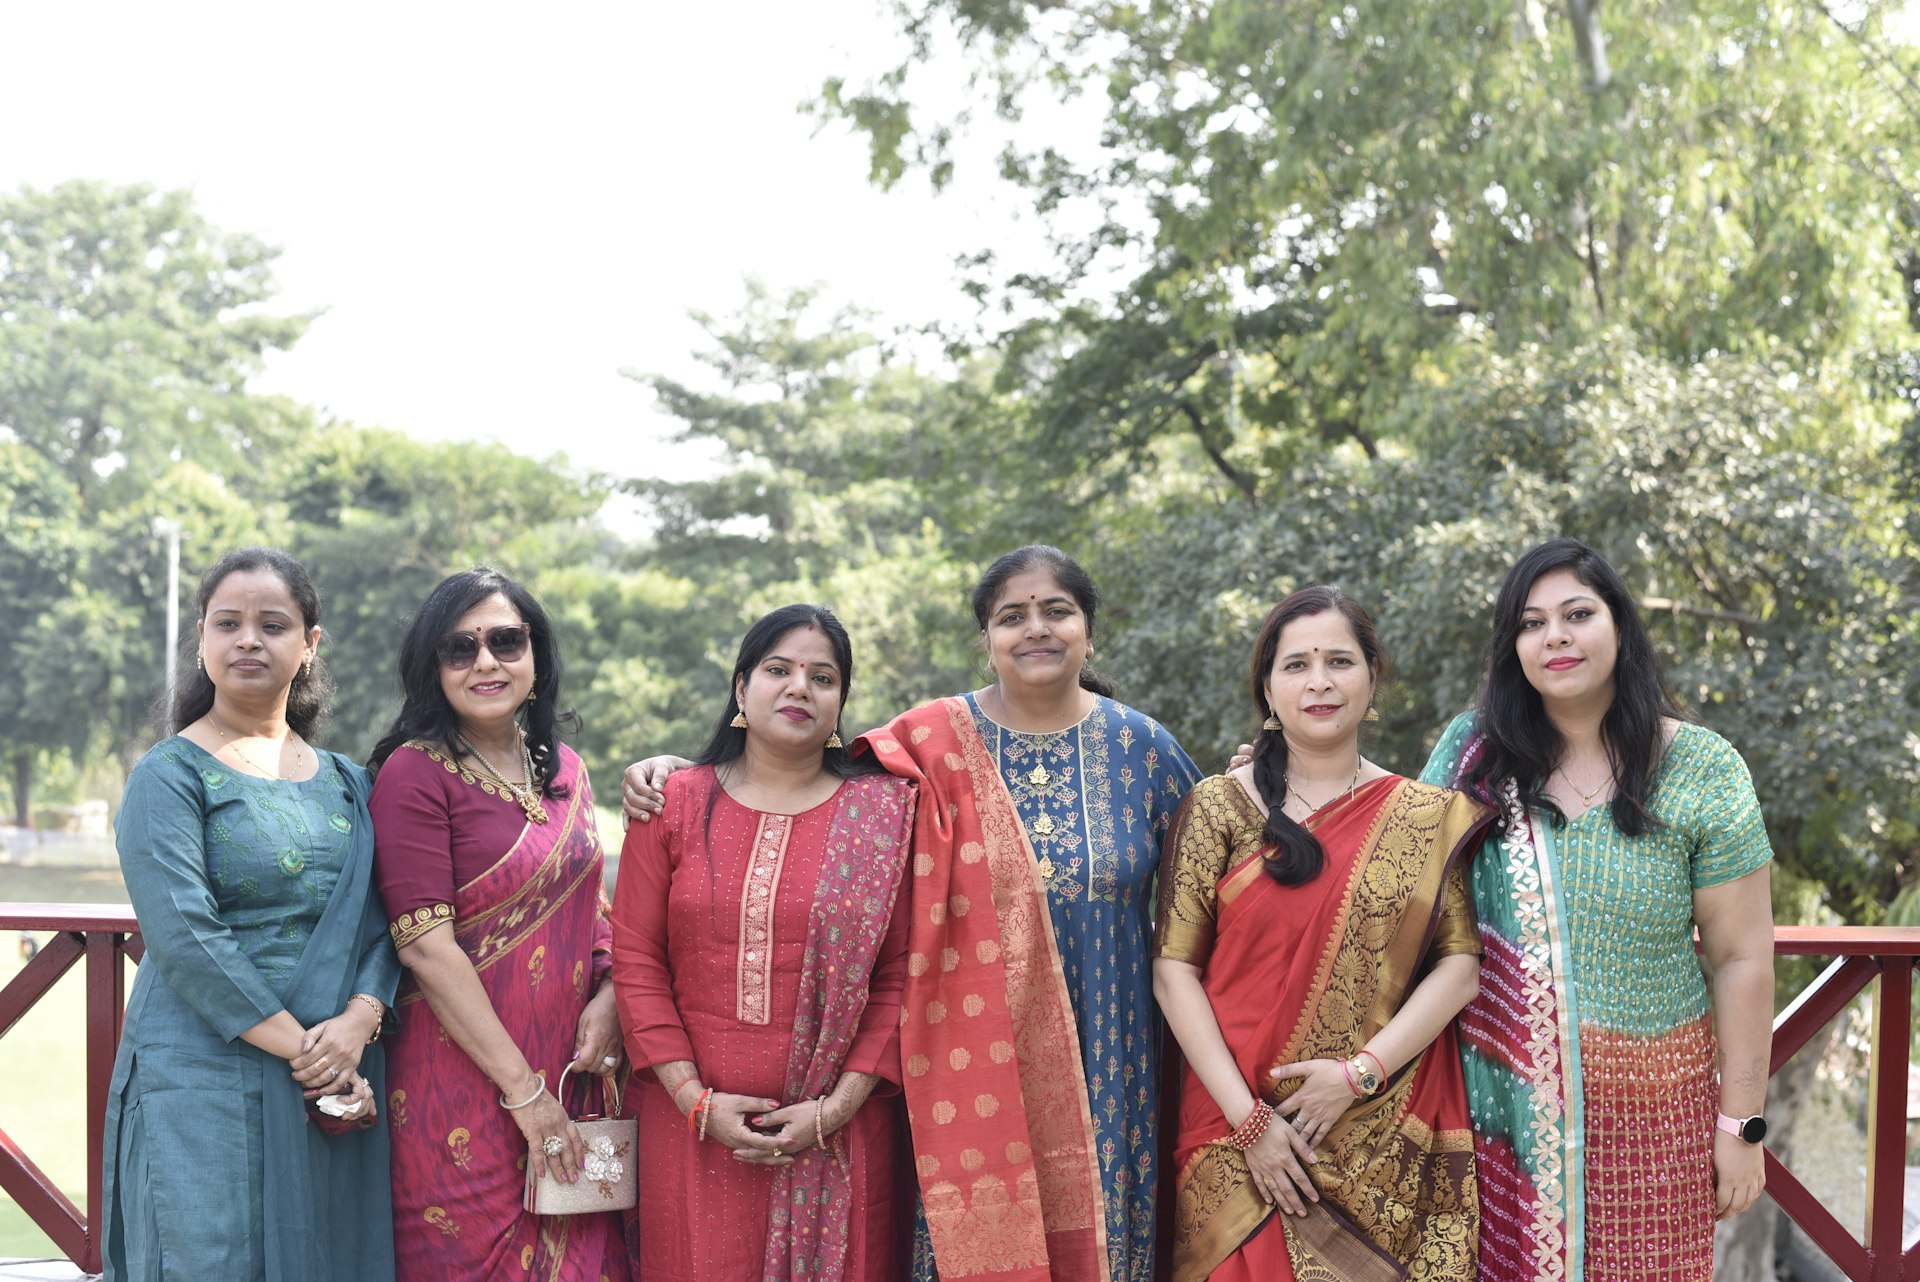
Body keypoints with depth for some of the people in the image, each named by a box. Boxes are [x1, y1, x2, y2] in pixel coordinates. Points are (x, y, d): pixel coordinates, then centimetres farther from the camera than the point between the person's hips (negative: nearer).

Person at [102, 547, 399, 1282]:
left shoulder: (345, 781, 12)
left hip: (338, 1085, 5)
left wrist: (358, 1023, -14)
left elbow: (380, 922, 5)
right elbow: (183, 936, -13)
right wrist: (300, 1050, -16)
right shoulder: (170, 775, -3)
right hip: (206, 1079, -5)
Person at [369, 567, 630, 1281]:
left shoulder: (563, 769, 11)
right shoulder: (417, 772, -9)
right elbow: (427, 947, -15)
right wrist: (524, 1089, -16)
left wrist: (609, 998, -1)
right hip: (463, 1085, -6)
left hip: (570, 1076, 6)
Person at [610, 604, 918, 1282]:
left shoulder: (885, 812, 2)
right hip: (695, 1129, 1)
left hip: (839, 1130, 0)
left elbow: (900, 976, -2)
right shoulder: (674, 805, 4)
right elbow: (635, 960, 2)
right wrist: (695, 1098, -7)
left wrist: (836, 1108, -10)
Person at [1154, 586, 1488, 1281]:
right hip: (1240, 1136, -1)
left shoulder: (1426, 817, 6)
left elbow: (1461, 963, 0)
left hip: (1387, 1139, 1)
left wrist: (1361, 1072, -12)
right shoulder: (1217, 806, 1)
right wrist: (1248, 1117, -10)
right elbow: (1174, 968, -3)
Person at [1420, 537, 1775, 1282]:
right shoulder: (1470, 752, 2)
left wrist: (1741, 1123, -3)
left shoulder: (1704, 771, -4)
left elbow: (1742, 959, -3)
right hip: (1497, 1099, 2)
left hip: (1646, 1107, -1)